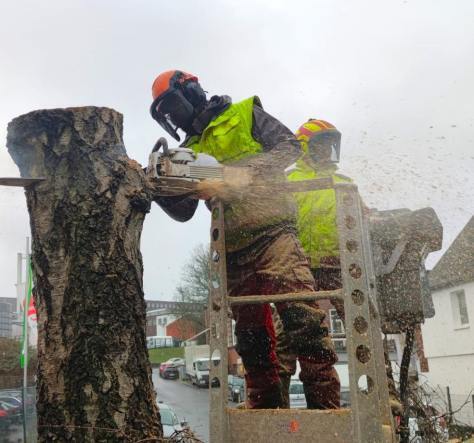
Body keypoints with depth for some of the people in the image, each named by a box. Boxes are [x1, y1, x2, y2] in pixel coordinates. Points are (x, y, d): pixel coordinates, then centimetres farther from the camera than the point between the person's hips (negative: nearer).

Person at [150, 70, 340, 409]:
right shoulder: (189, 151, 23)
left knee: (302, 316, -17)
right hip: (233, 250, 6)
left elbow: (290, 146, -2)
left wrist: (249, 171, -16)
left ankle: (327, 405, -13)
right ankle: (265, 412, 15)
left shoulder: (244, 114, 10)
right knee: (251, 334, 7)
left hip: (271, 232, -6)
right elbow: (183, 211, 16)